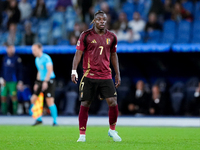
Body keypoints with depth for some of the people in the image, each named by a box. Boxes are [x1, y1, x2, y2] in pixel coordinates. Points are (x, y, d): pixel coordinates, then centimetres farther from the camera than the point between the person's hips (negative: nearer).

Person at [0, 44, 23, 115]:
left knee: (13, 95, -12)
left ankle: (15, 111, -6)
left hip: (13, 81, -4)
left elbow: (20, 71, 0)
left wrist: (20, 81, -6)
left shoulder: (17, 58, -1)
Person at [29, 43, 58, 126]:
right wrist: (37, 83, 20)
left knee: (50, 101, -12)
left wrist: (45, 82, -26)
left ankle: (55, 121, -5)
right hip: (41, 81, 8)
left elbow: (50, 70, -19)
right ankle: (39, 119, 11)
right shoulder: (37, 60, 15)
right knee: (33, 99, 1)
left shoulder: (46, 58, -11)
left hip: (49, 81, -8)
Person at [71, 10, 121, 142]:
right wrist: (74, 71, -12)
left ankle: (112, 130, 14)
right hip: (89, 76, -2)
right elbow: (78, 53, -2)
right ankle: (82, 134, 11)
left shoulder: (111, 37, 8)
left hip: (106, 76, 2)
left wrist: (118, 74, 17)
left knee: (113, 102, -8)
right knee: (85, 104, 0)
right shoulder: (86, 36, -2)